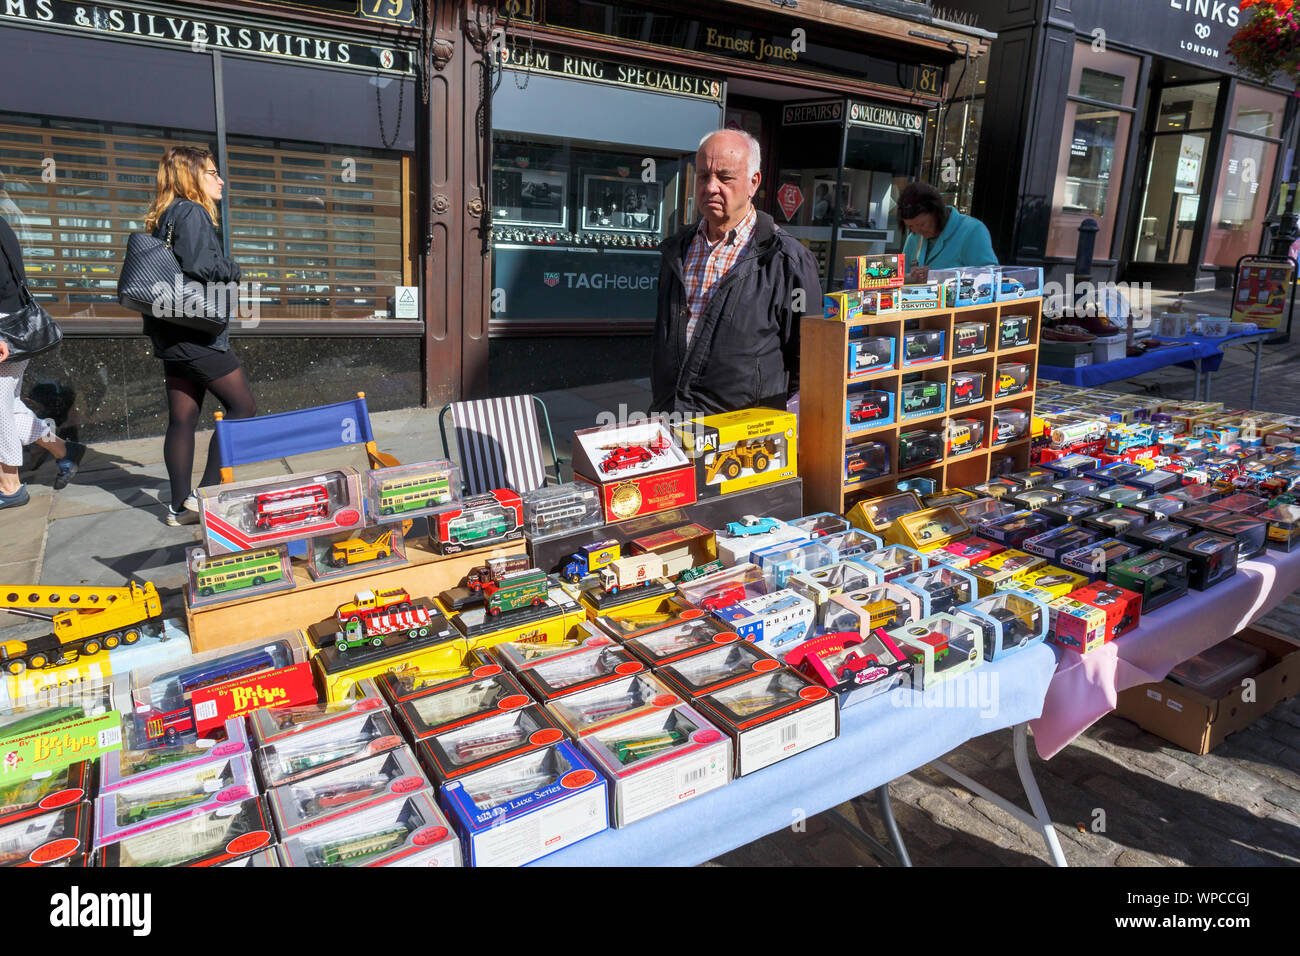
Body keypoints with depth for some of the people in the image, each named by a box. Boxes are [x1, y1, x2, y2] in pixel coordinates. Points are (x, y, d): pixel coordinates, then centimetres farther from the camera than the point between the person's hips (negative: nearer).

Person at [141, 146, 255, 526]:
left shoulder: (167, 214, 19)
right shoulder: (192, 212, -10)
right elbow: (197, 265, -23)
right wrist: (232, 269, -5)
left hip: (172, 334, 9)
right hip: (197, 332, -9)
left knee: (182, 419, 8)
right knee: (243, 408, -3)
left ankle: (180, 506, 11)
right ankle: (206, 494, -5)